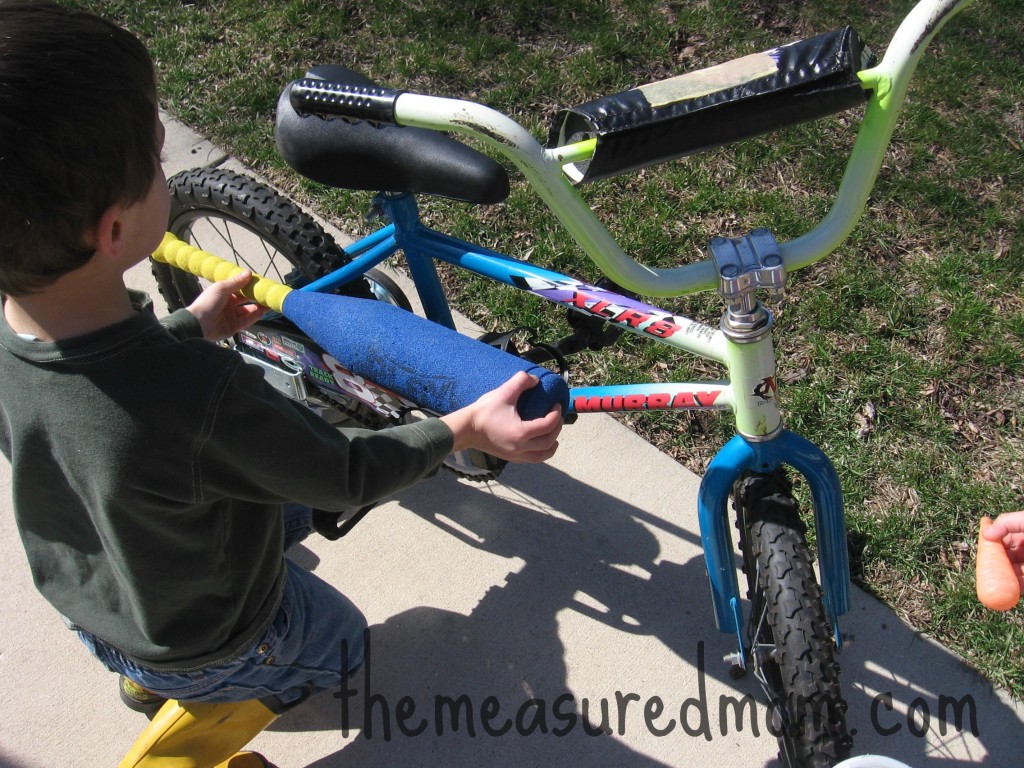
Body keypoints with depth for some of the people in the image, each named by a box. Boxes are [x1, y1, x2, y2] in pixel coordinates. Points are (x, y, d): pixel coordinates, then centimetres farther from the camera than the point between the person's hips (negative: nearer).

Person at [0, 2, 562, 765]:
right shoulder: (202, 399, -45)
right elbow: (345, 474, -27)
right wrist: (465, 428, -17)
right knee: (337, 641, 27)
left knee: (289, 506, 30)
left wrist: (192, 327, 13)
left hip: (83, 602, 6)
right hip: (202, 640, -5)